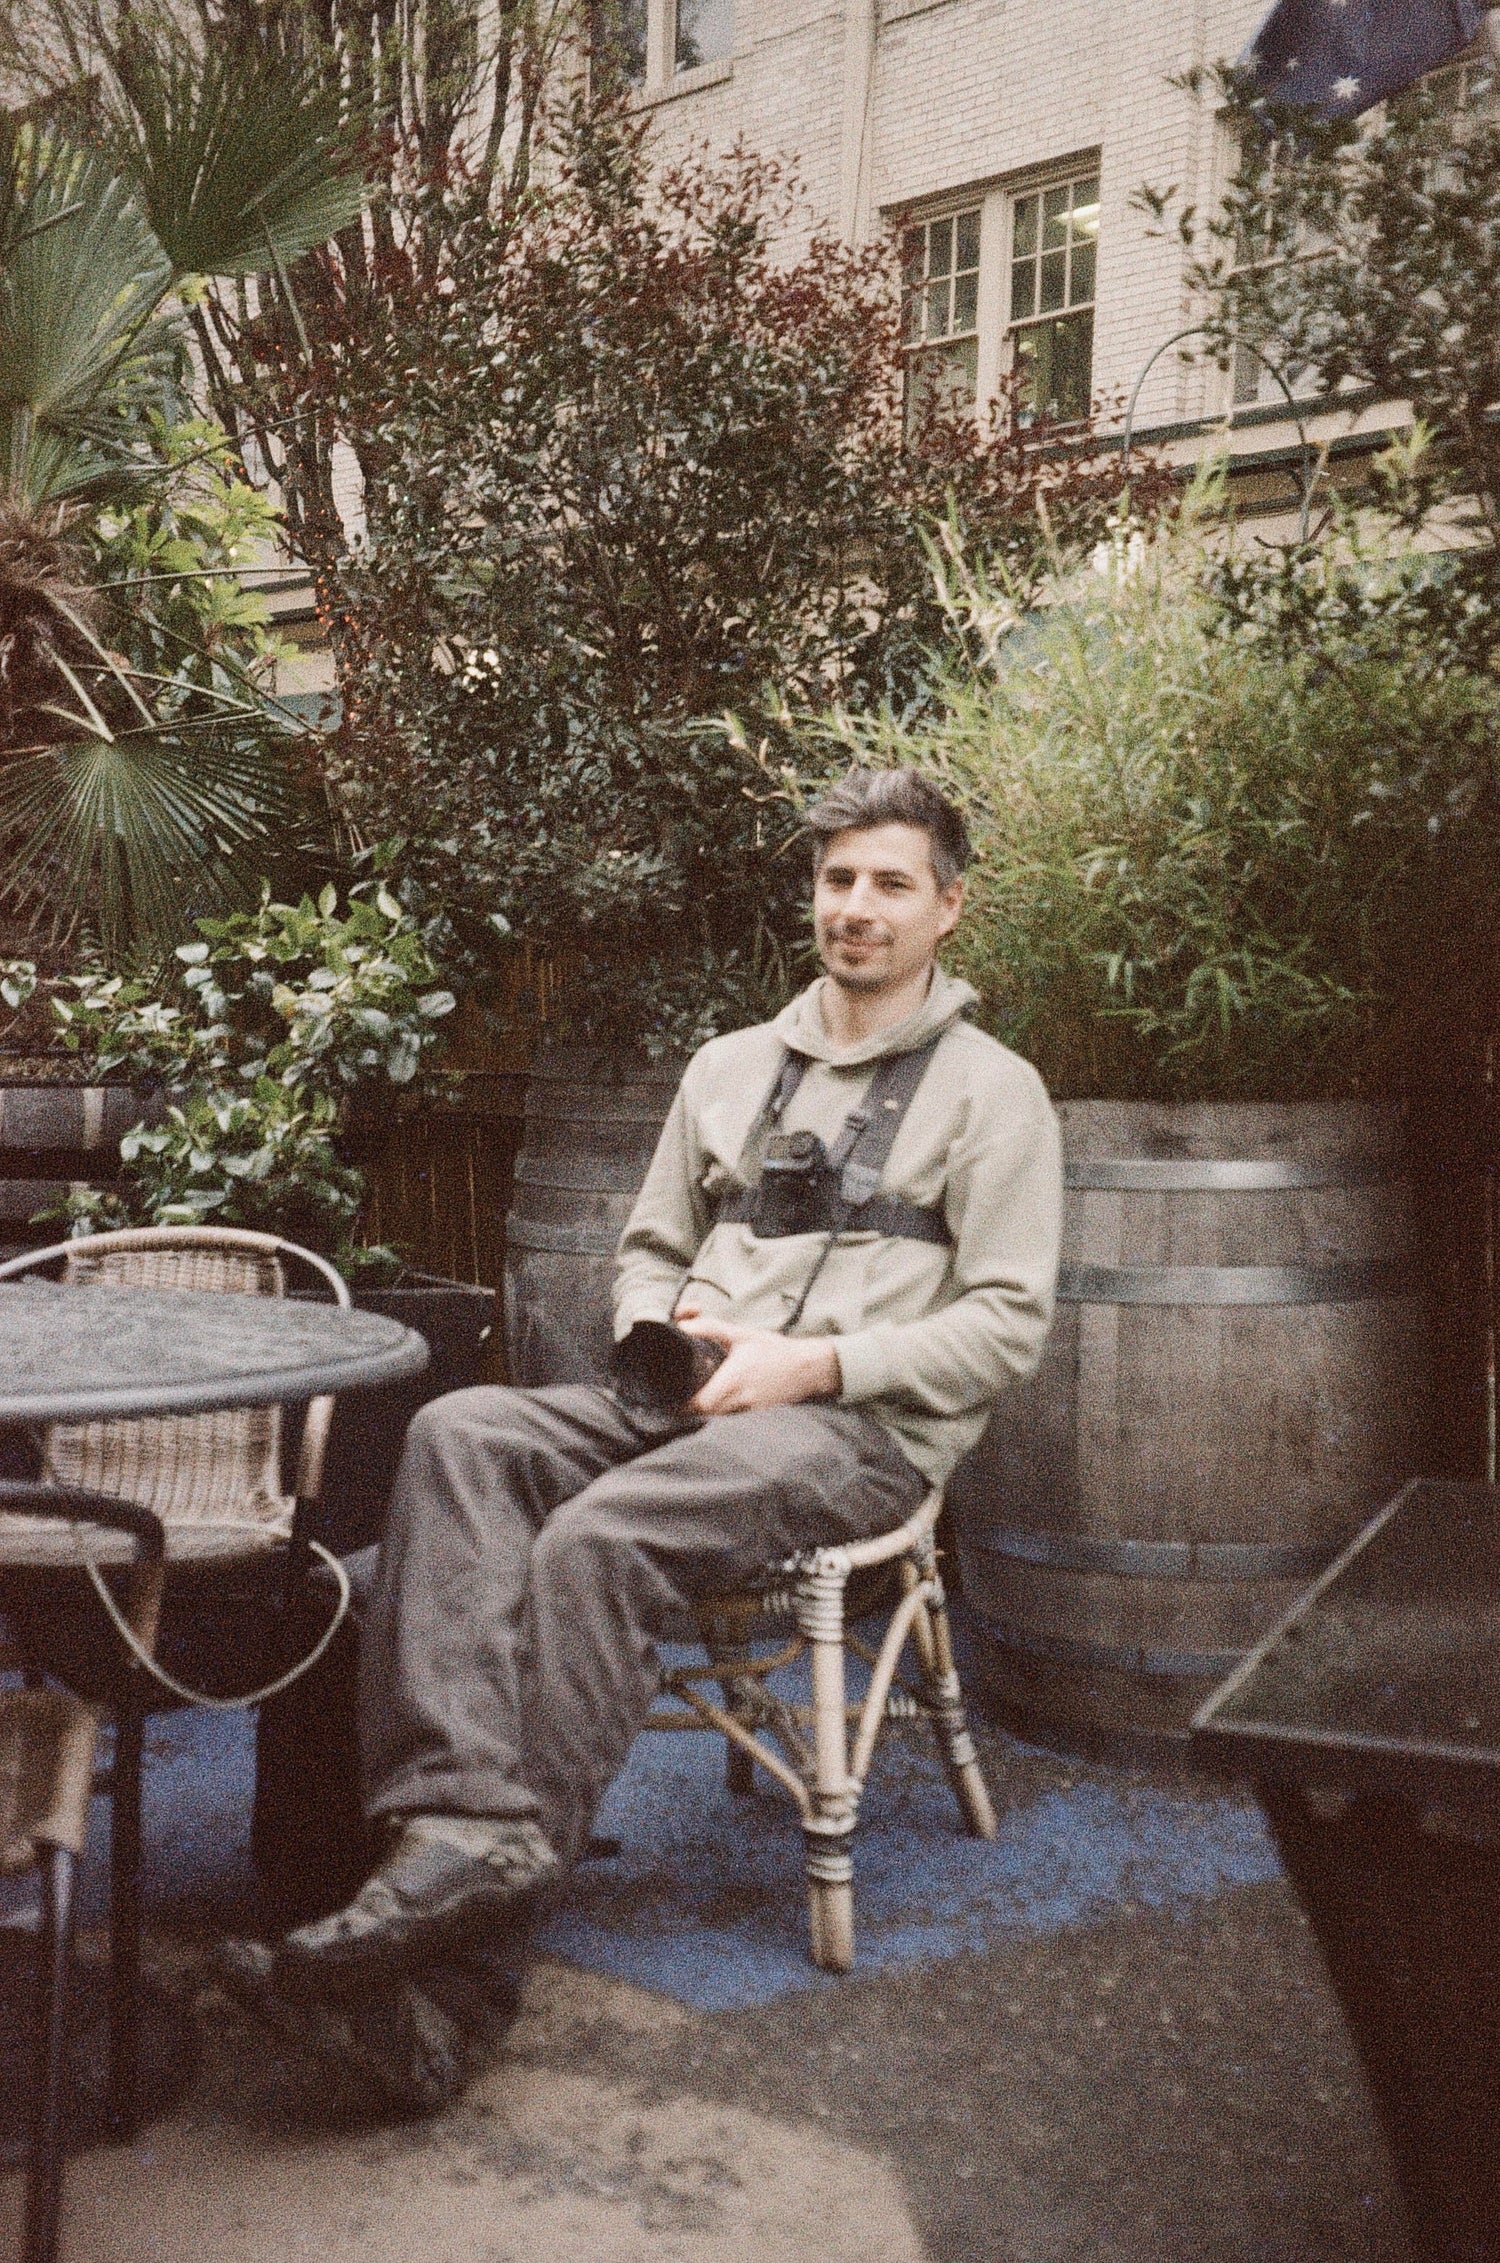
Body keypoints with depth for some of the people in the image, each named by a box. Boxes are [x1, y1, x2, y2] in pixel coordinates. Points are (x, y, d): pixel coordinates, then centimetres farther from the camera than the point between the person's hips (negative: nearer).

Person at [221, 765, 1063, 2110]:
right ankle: (457, 1817, -41)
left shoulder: (990, 1089, 6)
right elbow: (649, 1249, 27)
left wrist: (811, 1363, -13)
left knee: (596, 1537, -33)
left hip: (865, 1426, -5)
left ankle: (453, 1921, -34)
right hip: (694, 1400, 5)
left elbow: (1008, 1327, -2)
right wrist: (663, 1326, 2)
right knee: (459, 1436, -26)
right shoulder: (731, 1066, 23)